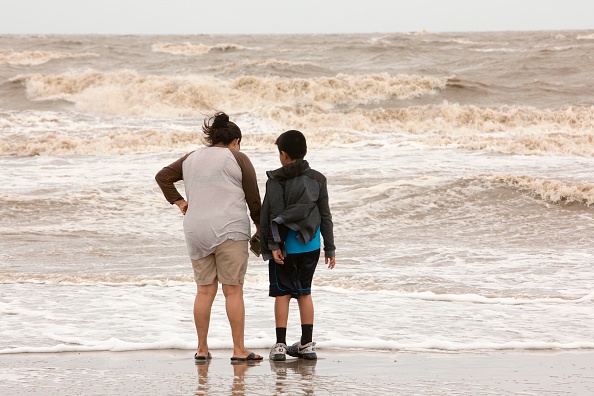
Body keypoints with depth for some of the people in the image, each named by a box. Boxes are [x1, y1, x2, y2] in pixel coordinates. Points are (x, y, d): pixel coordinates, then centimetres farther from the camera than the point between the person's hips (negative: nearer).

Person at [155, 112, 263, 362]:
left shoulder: (191, 159, 15)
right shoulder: (238, 159, 1)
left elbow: (163, 176, 18)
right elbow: (253, 199, 2)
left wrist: (178, 201, 15)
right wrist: (260, 228, 13)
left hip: (196, 231, 5)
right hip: (229, 229, -5)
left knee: (205, 290, 9)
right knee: (233, 290, -3)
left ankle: (202, 349, 9)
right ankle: (239, 350, -3)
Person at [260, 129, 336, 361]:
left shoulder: (275, 180, -7)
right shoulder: (317, 179, 5)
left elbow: (273, 214, -14)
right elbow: (325, 216, 6)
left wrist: (274, 244, -14)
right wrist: (330, 248, 10)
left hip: (285, 246, -4)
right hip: (310, 246, 4)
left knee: (282, 293, 3)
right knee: (304, 292, 13)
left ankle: (280, 345, 2)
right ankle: (307, 344, 14)